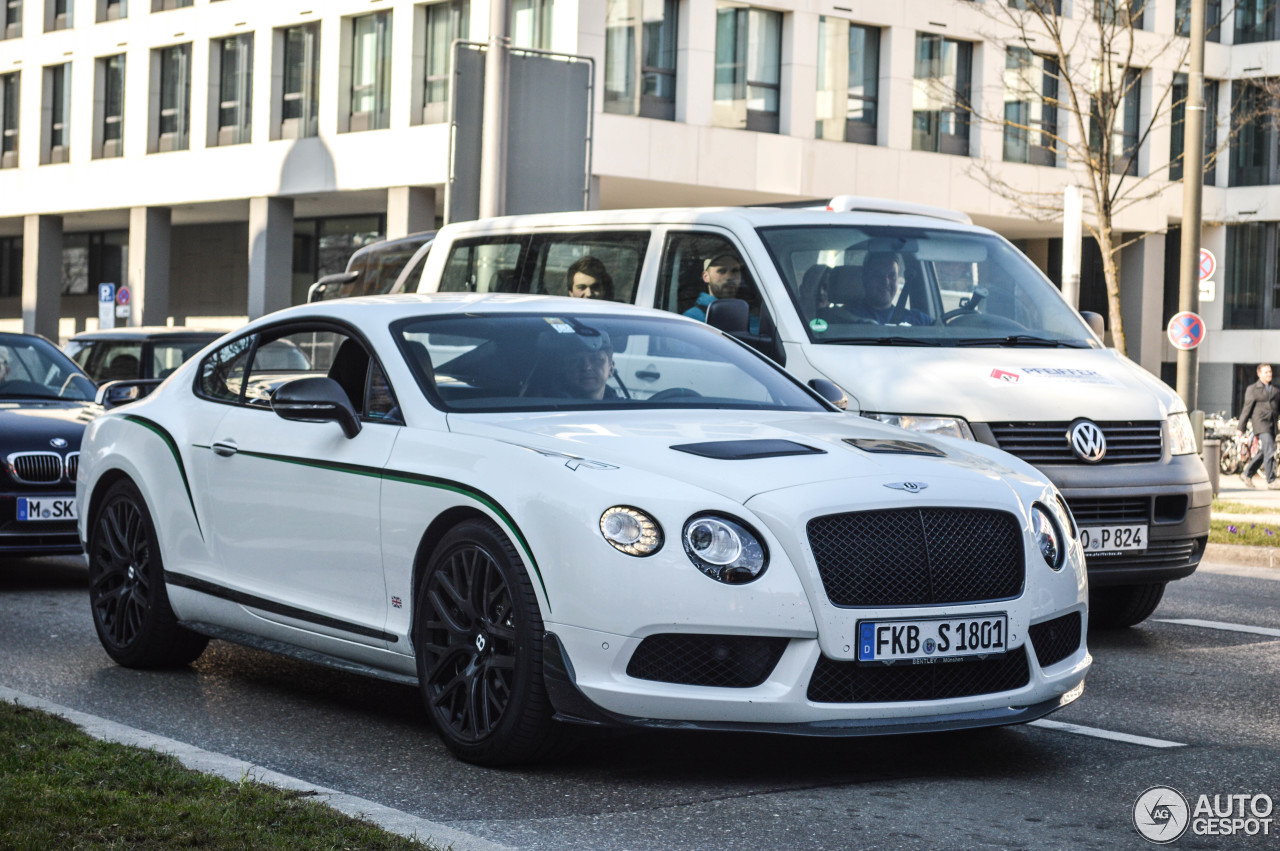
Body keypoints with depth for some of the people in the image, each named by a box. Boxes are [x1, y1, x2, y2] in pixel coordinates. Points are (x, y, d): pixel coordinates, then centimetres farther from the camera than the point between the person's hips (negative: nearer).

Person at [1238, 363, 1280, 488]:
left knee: (1263, 453, 11)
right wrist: (1241, 428, -2)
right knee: (1270, 452, -16)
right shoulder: (1252, 389, 2)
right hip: (1261, 424, -6)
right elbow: (1247, 409, 0)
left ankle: (1247, 475, 26)